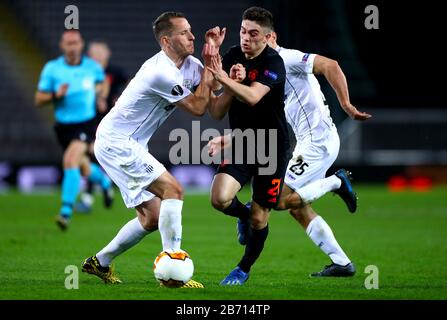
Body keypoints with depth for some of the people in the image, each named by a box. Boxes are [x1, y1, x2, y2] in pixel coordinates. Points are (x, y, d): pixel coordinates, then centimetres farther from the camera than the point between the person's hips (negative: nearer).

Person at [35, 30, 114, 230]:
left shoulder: (92, 67, -4)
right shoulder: (51, 69, -7)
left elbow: (100, 80, 22)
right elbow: (38, 100, -6)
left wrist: (98, 93, 3)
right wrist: (55, 95, -24)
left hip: (86, 125, -2)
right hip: (64, 127, 2)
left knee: (70, 161, -25)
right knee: (83, 169, 18)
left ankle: (66, 211, -25)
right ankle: (104, 181, 55)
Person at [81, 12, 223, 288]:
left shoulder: (190, 64, 5)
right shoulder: (161, 73, -24)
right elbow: (198, 108, -17)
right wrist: (210, 65, -12)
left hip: (130, 145, 10)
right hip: (116, 142, -10)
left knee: (153, 218, 10)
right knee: (173, 190, -19)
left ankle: (100, 262, 23)